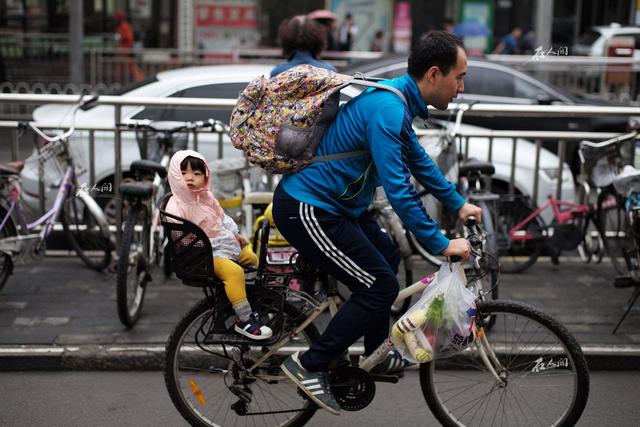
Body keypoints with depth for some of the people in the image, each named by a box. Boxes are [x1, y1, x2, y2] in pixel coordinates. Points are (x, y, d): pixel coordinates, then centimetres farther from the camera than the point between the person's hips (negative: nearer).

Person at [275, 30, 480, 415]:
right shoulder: (388, 110, -24)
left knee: (386, 257, 23)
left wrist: (458, 204, 24)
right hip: (307, 210, -11)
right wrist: (441, 245, -20)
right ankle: (309, 366, 1)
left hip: (325, 202, 11)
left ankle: (376, 354, 36)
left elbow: (417, 160, 22)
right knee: (381, 286, -7)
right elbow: (398, 189, -27)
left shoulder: (398, 101, 7)